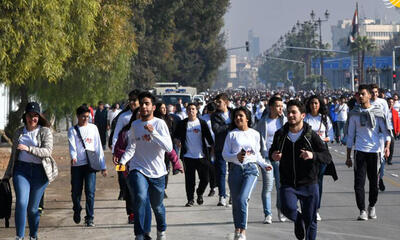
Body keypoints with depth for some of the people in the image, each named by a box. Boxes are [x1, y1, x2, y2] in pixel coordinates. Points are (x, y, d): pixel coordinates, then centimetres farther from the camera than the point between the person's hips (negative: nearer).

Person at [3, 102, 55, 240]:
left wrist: (29, 148, -27)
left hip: (39, 172, -2)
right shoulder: (19, 132, 12)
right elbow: (13, 155, 20)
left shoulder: (45, 132, 0)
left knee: (33, 208, 3)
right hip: (21, 170, 2)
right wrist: (7, 174, 22)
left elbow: (48, 151, -15)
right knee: (21, 203, -17)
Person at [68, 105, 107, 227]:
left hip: (90, 163, 0)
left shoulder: (93, 128, 9)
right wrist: (73, 156, -33)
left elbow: (98, 147, 10)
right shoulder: (72, 130, 5)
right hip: (77, 164, 0)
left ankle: (90, 218, -2)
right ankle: (77, 211, 33)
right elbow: (72, 145, -11)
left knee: (90, 192, -10)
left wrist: (103, 166, 7)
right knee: (76, 192, 5)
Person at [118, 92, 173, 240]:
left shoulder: (160, 123, -6)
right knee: (140, 198, -24)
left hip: (157, 172, -1)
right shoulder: (135, 125, 7)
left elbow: (169, 147, -15)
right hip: (138, 169, 1)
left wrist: (153, 132, -24)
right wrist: (123, 160, -2)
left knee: (157, 205, 12)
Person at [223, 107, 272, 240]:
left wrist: (264, 165, 13)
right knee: (235, 201, 5)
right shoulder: (232, 134, 5)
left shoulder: (255, 134, 11)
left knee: (243, 198, -19)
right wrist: (237, 157, -16)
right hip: (235, 169, 1)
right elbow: (225, 154, 1)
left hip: (251, 169, -1)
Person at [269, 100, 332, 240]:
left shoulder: (311, 135, -6)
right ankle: (298, 221, 12)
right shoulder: (280, 134, 3)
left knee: (310, 221, 4)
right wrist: (273, 156, -4)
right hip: (287, 184, 1)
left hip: (309, 185, -1)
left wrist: (313, 155, -29)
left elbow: (327, 157, -9)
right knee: (288, 209, -24)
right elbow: (272, 151, 20)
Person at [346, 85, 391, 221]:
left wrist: (387, 146, -17)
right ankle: (362, 211, -3)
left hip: (374, 151, 0)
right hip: (359, 151, 0)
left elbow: (385, 131, 2)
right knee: (359, 183, -7)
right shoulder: (354, 113, 7)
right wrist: (348, 156, 10)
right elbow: (350, 135, 12)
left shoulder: (378, 112, 3)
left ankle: (372, 207, 27)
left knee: (374, 182, 7)